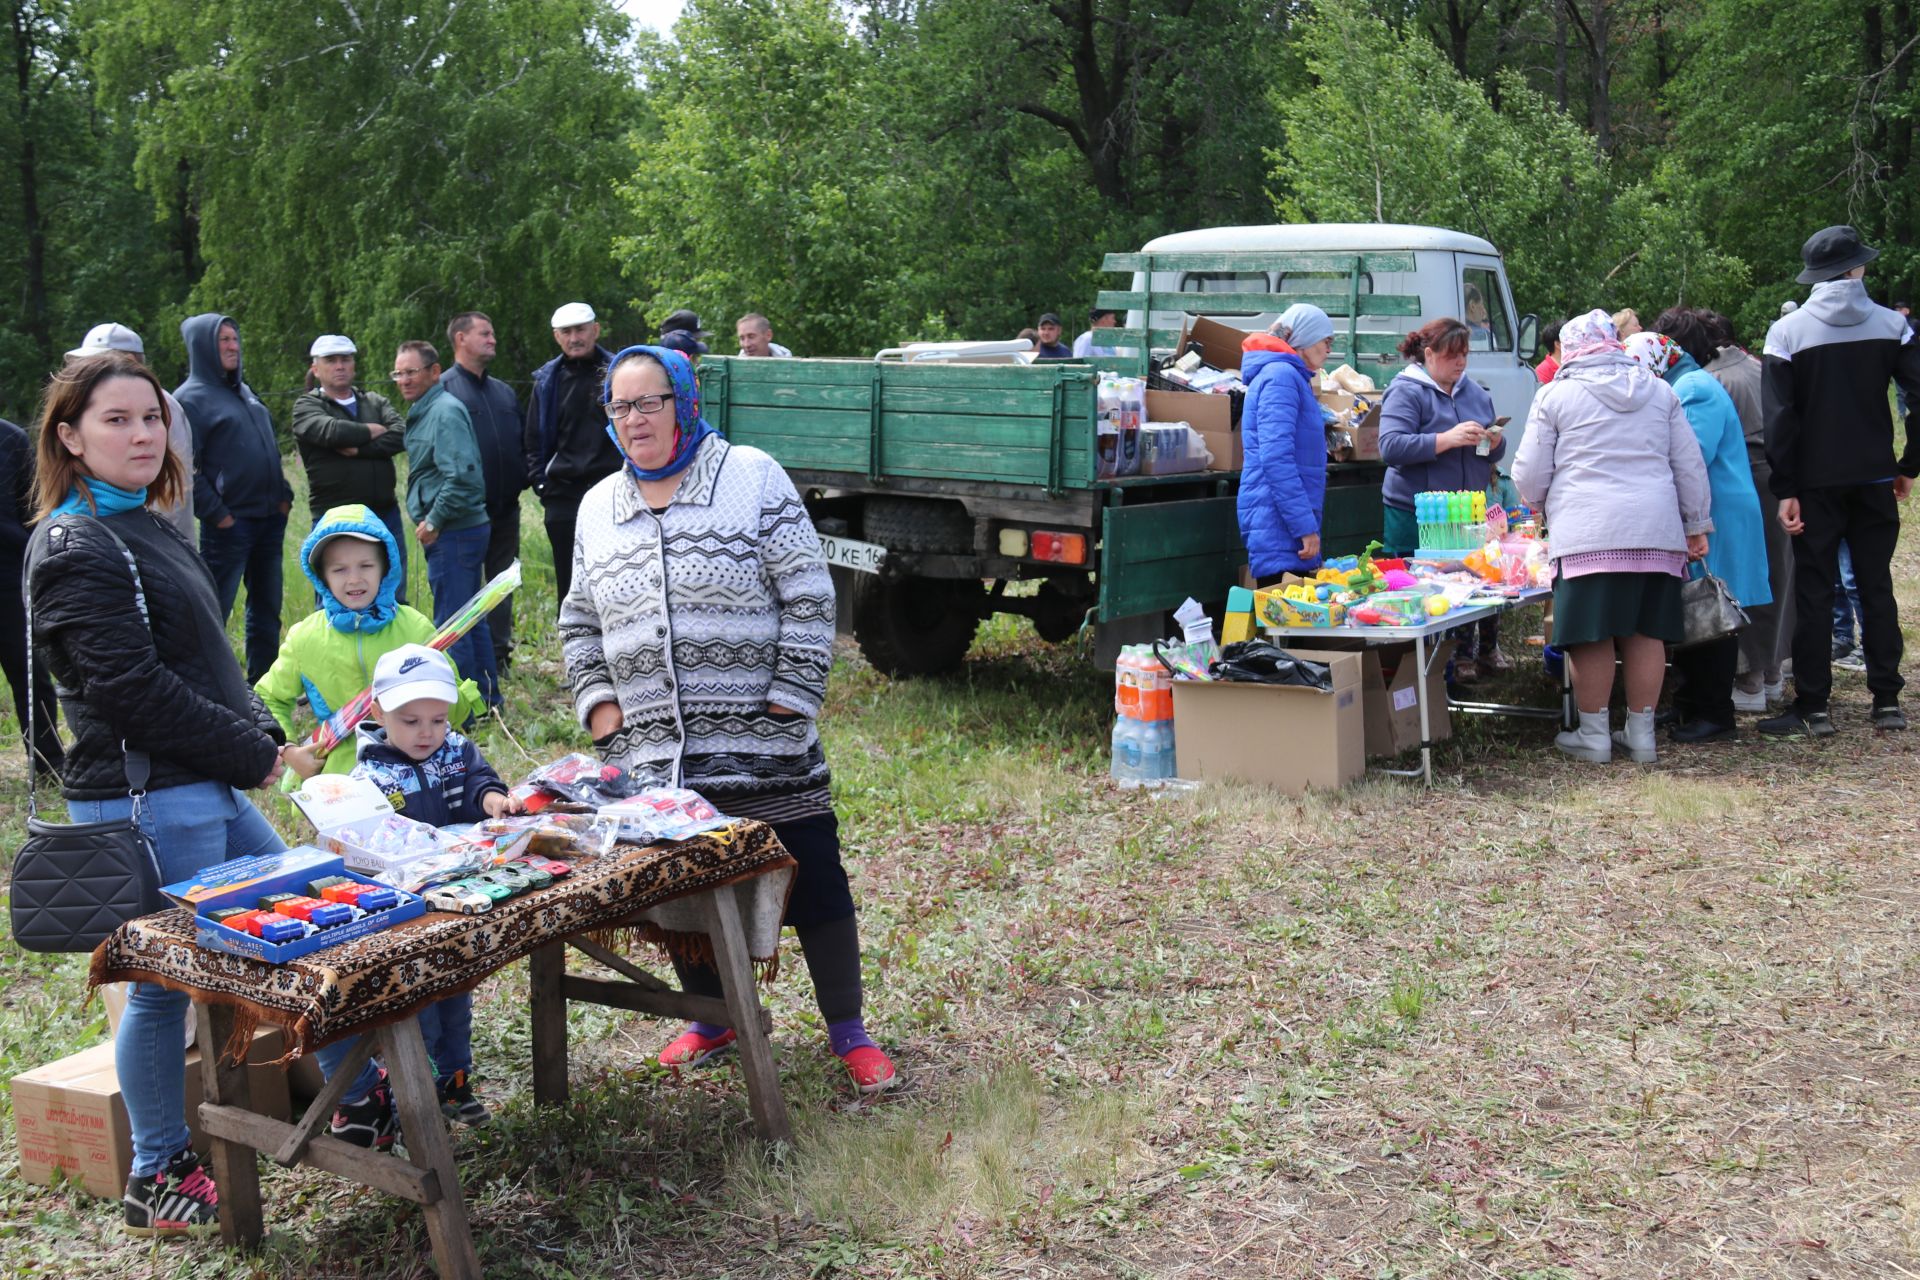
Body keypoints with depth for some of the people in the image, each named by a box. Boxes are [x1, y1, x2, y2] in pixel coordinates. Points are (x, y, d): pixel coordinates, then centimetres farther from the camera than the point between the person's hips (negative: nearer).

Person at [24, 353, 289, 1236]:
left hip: (210, 789, 10)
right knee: (164, 983, 1)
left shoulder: (146, 527, 14)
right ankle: (155, 1183, 15)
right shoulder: (75, 549, -15)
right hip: (144, 803, -10)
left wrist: (261, 736, 5)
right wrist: (251, 755, -14)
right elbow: (132, 688, -22)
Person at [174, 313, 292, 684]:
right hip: (229, 524, -8)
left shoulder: (245, 391, 17)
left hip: (269, 519, 8)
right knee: (215, 612, -3)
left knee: (266, 609, 14)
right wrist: (215, 514, -16)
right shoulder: (191, 397, -8)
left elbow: (272, 448, 23)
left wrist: (284, 495, 11)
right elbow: (185, 468, -14)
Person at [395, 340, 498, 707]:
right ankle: (486, 699, 25)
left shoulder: (445, 412, -15)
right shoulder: (423, 412, 17)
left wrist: (434, 521, -17)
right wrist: (430, 520, 14)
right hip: (461, 530, 11)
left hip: (453, 534, -11)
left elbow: (461, 476, -25)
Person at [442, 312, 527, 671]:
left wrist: (523, 478, 4)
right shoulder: (443, 389, -5)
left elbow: (521, 443, 20)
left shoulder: (504, 392, 17)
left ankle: (500, 653, 19)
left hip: (506, 507, 6)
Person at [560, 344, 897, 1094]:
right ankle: (713, 1019, 34)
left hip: (764, 750, -4)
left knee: (812, 881, 0)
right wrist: (599, 705, 7)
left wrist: (789, 698, -9)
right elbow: (580, 624, 20)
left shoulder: (752, 478, -3)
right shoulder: (598, 509, 12)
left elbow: (808, 601, -5)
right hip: (654, 758, 4)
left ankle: (847, 1031, 17)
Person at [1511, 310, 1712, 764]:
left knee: (1593, 635, 1)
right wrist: (1697, 525, 23)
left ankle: (1593, 734, 8)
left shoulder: (1555, 395, 2)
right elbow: (1690, 466, 15)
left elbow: (1529, 474, 5)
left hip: (1588, 535, -4)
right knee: (1647, 631, 9)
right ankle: (1641, 732, 15)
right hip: (1656, 532, 4)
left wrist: (1537, 502, 26)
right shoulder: (1659, 391, 14)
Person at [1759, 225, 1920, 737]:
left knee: (1813, 590, 2)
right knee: (1877, 586, 10)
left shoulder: (1787, 331, -6)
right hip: (1874, 478, 2)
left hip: (1815, 481, -2)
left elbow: (1778, 416, -11)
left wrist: (1785, 489, -9)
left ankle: (1812, 708, 2)